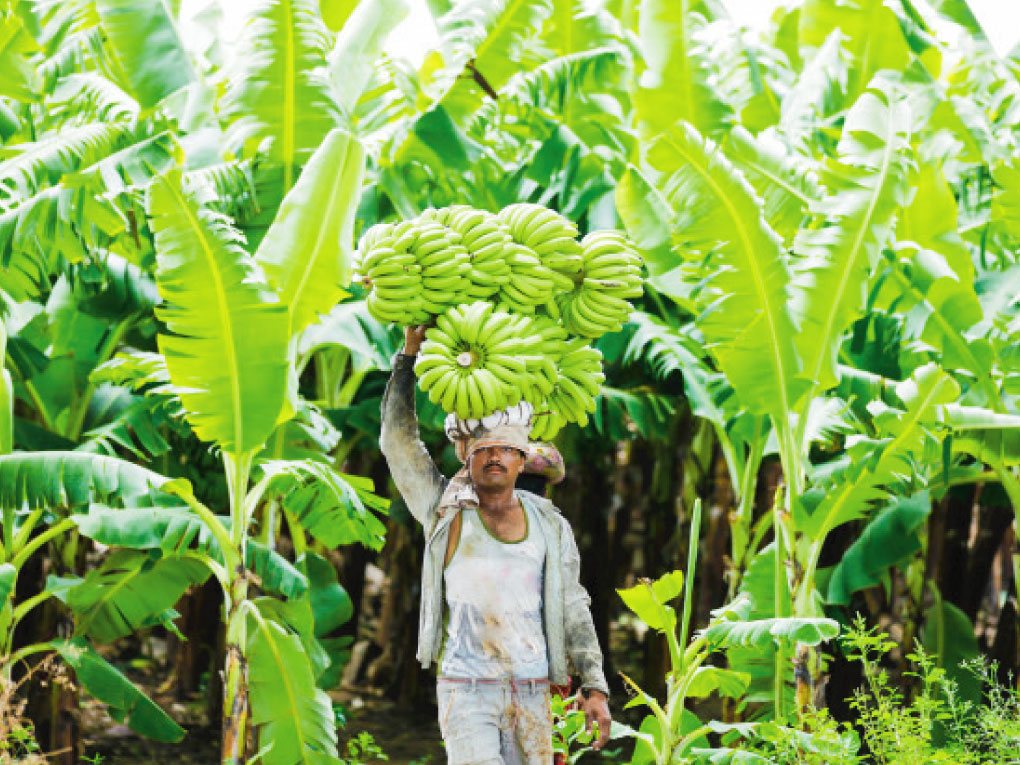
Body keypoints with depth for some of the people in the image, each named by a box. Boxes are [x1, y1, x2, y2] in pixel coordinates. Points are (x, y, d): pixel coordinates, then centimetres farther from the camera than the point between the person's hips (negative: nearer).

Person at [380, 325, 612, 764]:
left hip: (531, 694, 3)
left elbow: (572, 610, 8)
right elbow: (397, 440, -5)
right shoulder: (445, 512, 1)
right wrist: (409, 353, -5)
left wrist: (596, 688, 0)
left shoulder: (549, 525, 7)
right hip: (466, 692, -3)